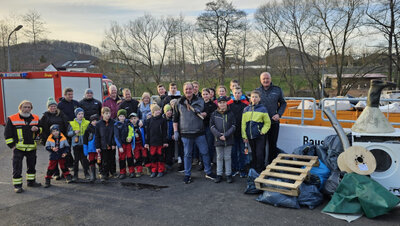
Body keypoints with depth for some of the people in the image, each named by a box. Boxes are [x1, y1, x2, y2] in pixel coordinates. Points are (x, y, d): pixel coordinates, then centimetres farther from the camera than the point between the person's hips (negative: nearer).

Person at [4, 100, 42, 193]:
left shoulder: (35, 118, 6)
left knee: (32, 166, 15)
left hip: (31, 147, 4)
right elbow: (7, 134, -2)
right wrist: (11, 145, -7)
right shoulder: (12, 119, -5)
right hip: (18, 147, -4)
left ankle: (31, 181, 30)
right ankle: (17, 185, 8)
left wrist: (37, 129, -7)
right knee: (17, 168, -2)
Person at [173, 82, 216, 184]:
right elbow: (175, 119, 8)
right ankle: (187, 174, 21)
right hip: (185, 133, 0)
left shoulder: (199, 101, 3)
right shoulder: (179, 103, 5)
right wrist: (175, 131, 3)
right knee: (187, 155, 9)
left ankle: (208, 172, 21)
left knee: (205, 153, 6)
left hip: (199, 132, 0)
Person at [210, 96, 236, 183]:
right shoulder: (214, 114, 2)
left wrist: (225, 135, -13)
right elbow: (212, 126, 0)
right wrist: (219, 135, -12)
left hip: (228, 139, -1)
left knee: (227, 157, 7)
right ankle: (219, 174, 18)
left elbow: (233, 126, -3)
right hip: (218, 139, 1)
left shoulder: (230, 114, 0)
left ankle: (228, 174, 18)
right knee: (219, 157, 10)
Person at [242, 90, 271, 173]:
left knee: (260, 154, -4)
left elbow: (267, 123, 1)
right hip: (250, 136, 3)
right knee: (253, 154, 14)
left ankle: (259, 172, 9)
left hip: (260, 136, -3)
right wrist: (244, 136, 3)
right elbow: (243, 123, 6)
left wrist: (263, 131, -10)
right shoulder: (246, 109, 5)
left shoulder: (262, 109, -4)